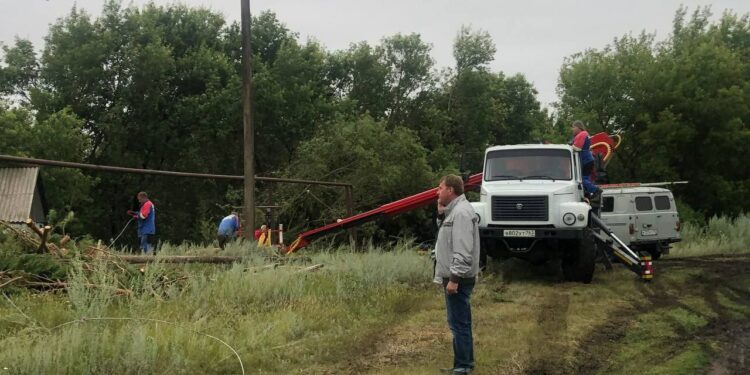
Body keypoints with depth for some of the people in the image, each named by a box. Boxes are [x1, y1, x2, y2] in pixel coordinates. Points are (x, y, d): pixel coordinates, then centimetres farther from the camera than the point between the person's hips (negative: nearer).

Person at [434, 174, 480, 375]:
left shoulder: (461, 212, -18)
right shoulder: (455, 210, 17)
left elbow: (462, 250, -25)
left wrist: (454, 278, -26)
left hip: (458, 278, -11)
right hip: (455, 277, 11)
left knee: (458, 323, -8)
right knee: (461, 323, 17)